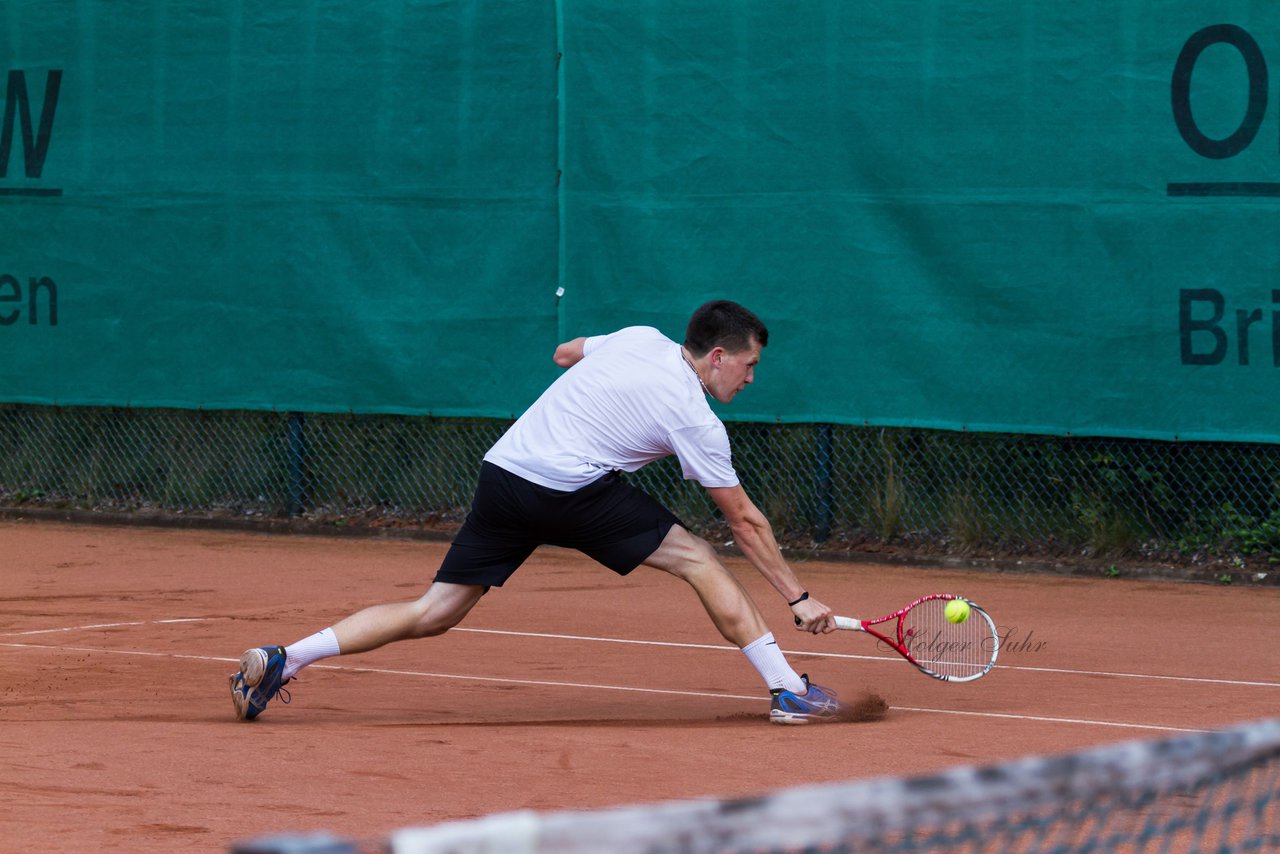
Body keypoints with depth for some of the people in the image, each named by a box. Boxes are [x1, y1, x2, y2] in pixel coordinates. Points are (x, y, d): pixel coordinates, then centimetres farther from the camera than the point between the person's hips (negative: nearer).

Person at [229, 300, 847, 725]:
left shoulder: (640, 337, 15)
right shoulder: (696, 421, -1)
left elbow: (564, 354, 35)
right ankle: (789, 692, 0)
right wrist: (797, 598, 11)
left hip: (502, 469, 7)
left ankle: (282, 660, -2)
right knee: (698, 559, 3)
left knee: (434, 613, 8)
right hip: (571, 487, -7)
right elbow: (745, 522, 4)